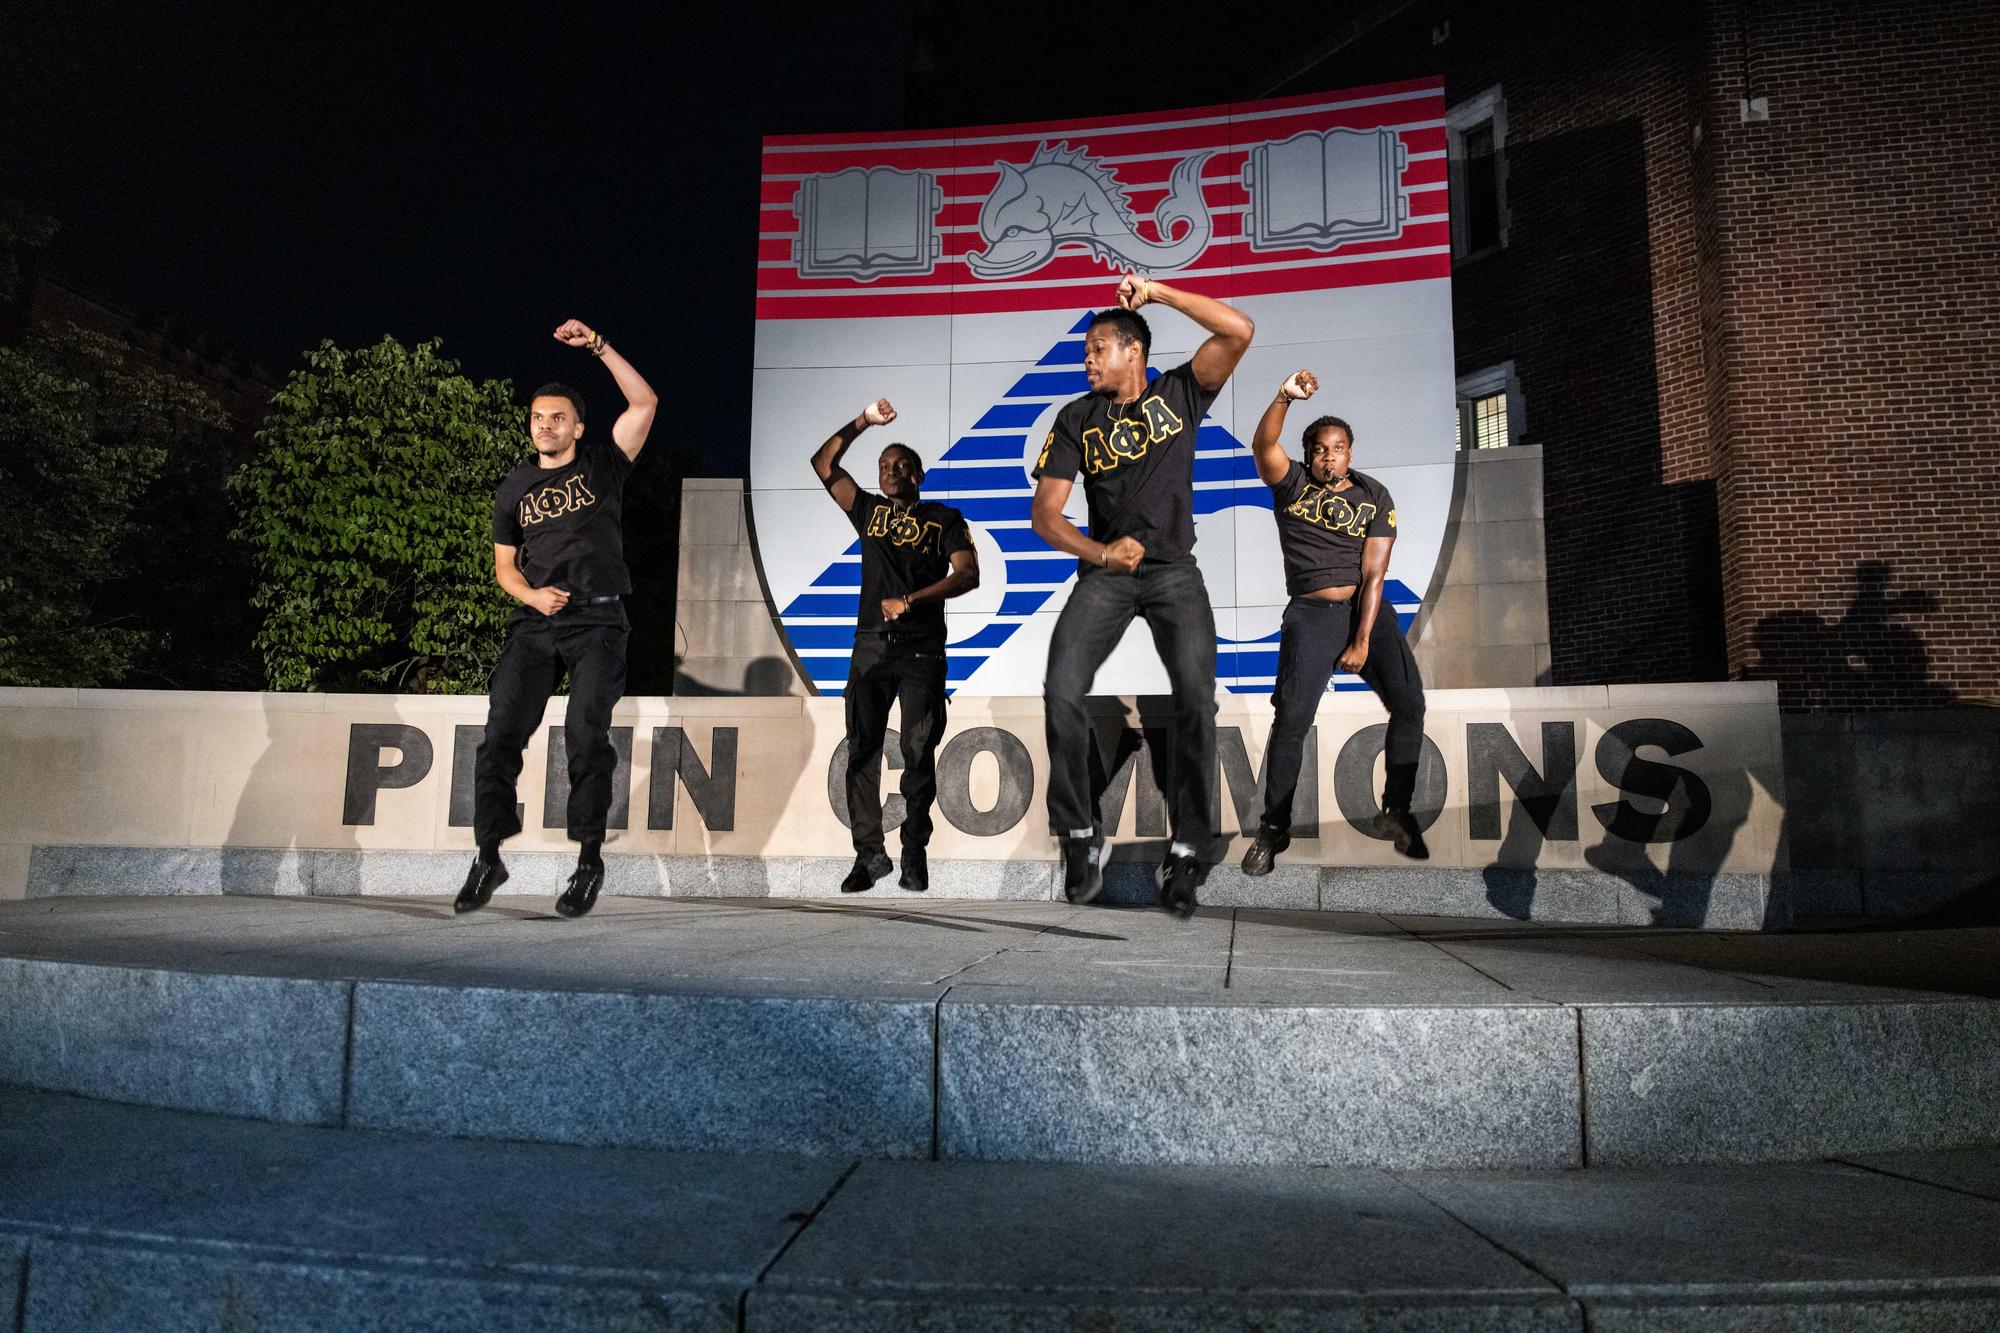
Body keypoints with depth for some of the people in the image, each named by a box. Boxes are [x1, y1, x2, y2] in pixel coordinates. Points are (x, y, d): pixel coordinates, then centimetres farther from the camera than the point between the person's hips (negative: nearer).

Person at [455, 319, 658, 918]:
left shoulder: (602, 464, 6)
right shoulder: (514, 487, 15)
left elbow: (644, 402, -5)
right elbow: (504, 564, 18)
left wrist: (598, 345, -8)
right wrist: (531, 594, -3)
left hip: (598, 622, -3)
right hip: (535, 623, 3)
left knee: (586, 736, -10)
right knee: (502, 735, -5)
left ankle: (589, 859, 0)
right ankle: (489, 858, 3)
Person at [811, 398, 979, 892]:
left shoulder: (944, 518, 6)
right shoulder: (869, 511, 14)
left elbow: (967, 576, -7)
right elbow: (823, 463, 12)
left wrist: (909, 600, -15)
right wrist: (862, 422, 4)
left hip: (922, 649, -3)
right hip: (870, 647, 3)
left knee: (918, 752, -3)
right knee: (862, 751, -1)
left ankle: (915, 854, 5)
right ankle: (869, 853, 6)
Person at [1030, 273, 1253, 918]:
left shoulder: (1178, 394, 5)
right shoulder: (1077, 419, 7)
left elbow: (1239, 331, -8)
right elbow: (1045, 513, 2)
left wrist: (1156, 292, -7)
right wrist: (1100, 553, -14)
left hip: (1174, 571, -1)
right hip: (1104, 572, 1)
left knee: (1197, 699, -18)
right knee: (1062, 692, -19)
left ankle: (1187, 854, -8)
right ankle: (1079, 836, -3)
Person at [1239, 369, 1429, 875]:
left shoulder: (1375, 498, 2)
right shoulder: (1291, 484, 3)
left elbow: (1373, 574, -5)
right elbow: (1264, 445, -18)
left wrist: (1362, 641, -13)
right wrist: (1284, 398, -35)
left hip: (1369, 610, 2)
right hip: (1311, 615, -1)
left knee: (1409, 703, -13)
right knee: (1291, 718, -14)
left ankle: (1395, 813, 3)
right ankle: (1273, 828, -1)